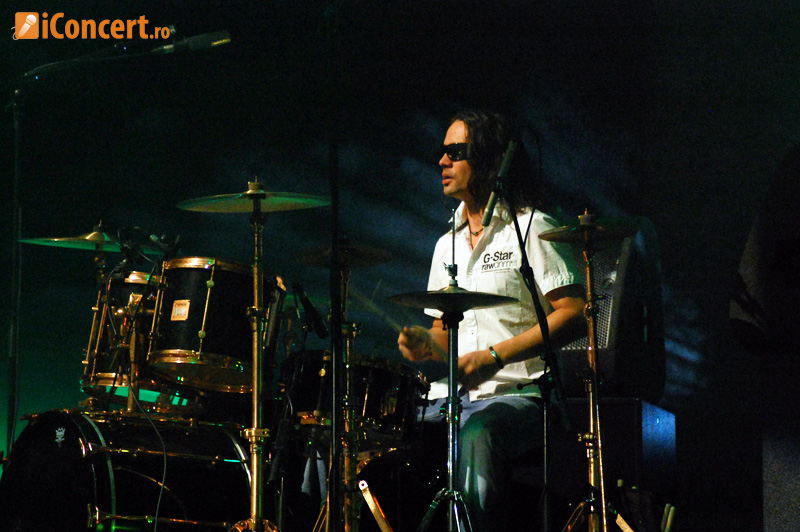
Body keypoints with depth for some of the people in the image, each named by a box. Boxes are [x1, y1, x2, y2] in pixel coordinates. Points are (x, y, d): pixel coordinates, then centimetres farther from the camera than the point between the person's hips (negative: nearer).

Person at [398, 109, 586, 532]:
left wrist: (494, 356, -16)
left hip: (516, 396, -7)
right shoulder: (447, 246, 23)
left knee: (478, 433, -38)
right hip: (447, 398, 7)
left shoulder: (532, 229, 1)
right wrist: (427, 344, 2)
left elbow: (573, 316, -9)